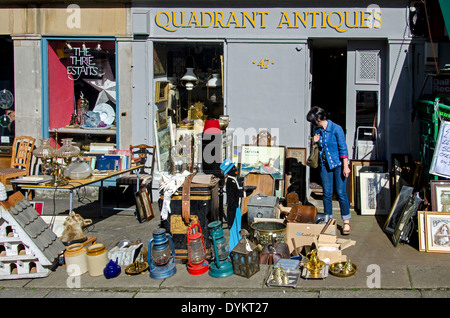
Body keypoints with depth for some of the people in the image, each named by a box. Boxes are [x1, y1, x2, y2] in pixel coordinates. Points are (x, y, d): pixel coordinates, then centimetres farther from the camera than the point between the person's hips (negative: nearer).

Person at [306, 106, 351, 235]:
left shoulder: (336, 129, -12)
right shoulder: (316, 130, 4)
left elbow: (343, 148, -10)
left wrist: (345, 166, -13)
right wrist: (315, 142, -6)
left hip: (338, 164, -5)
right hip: (324, 165, 5)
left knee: (341, 193, -4)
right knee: (327, 193, 6)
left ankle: (346, 221, 4)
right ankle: (328, 220, 16)